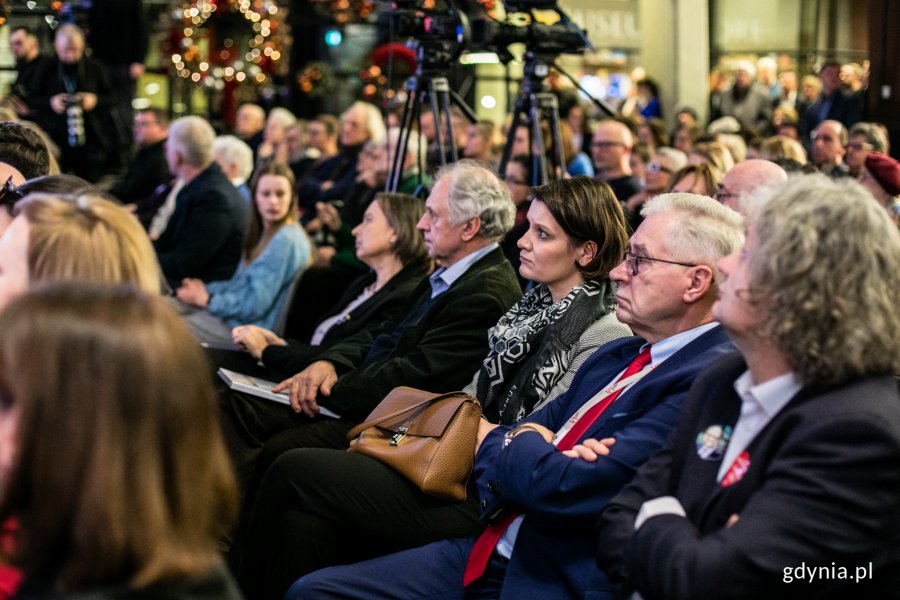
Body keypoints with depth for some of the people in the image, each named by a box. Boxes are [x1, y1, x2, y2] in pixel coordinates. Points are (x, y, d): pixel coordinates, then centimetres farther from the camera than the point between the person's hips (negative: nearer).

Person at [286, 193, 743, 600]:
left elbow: (566, 490, -24)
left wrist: (496, 439, -2)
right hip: (489, 551, 9)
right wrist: (530, 443, -10)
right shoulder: (615, 356, 15)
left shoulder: (705, 379, -17)